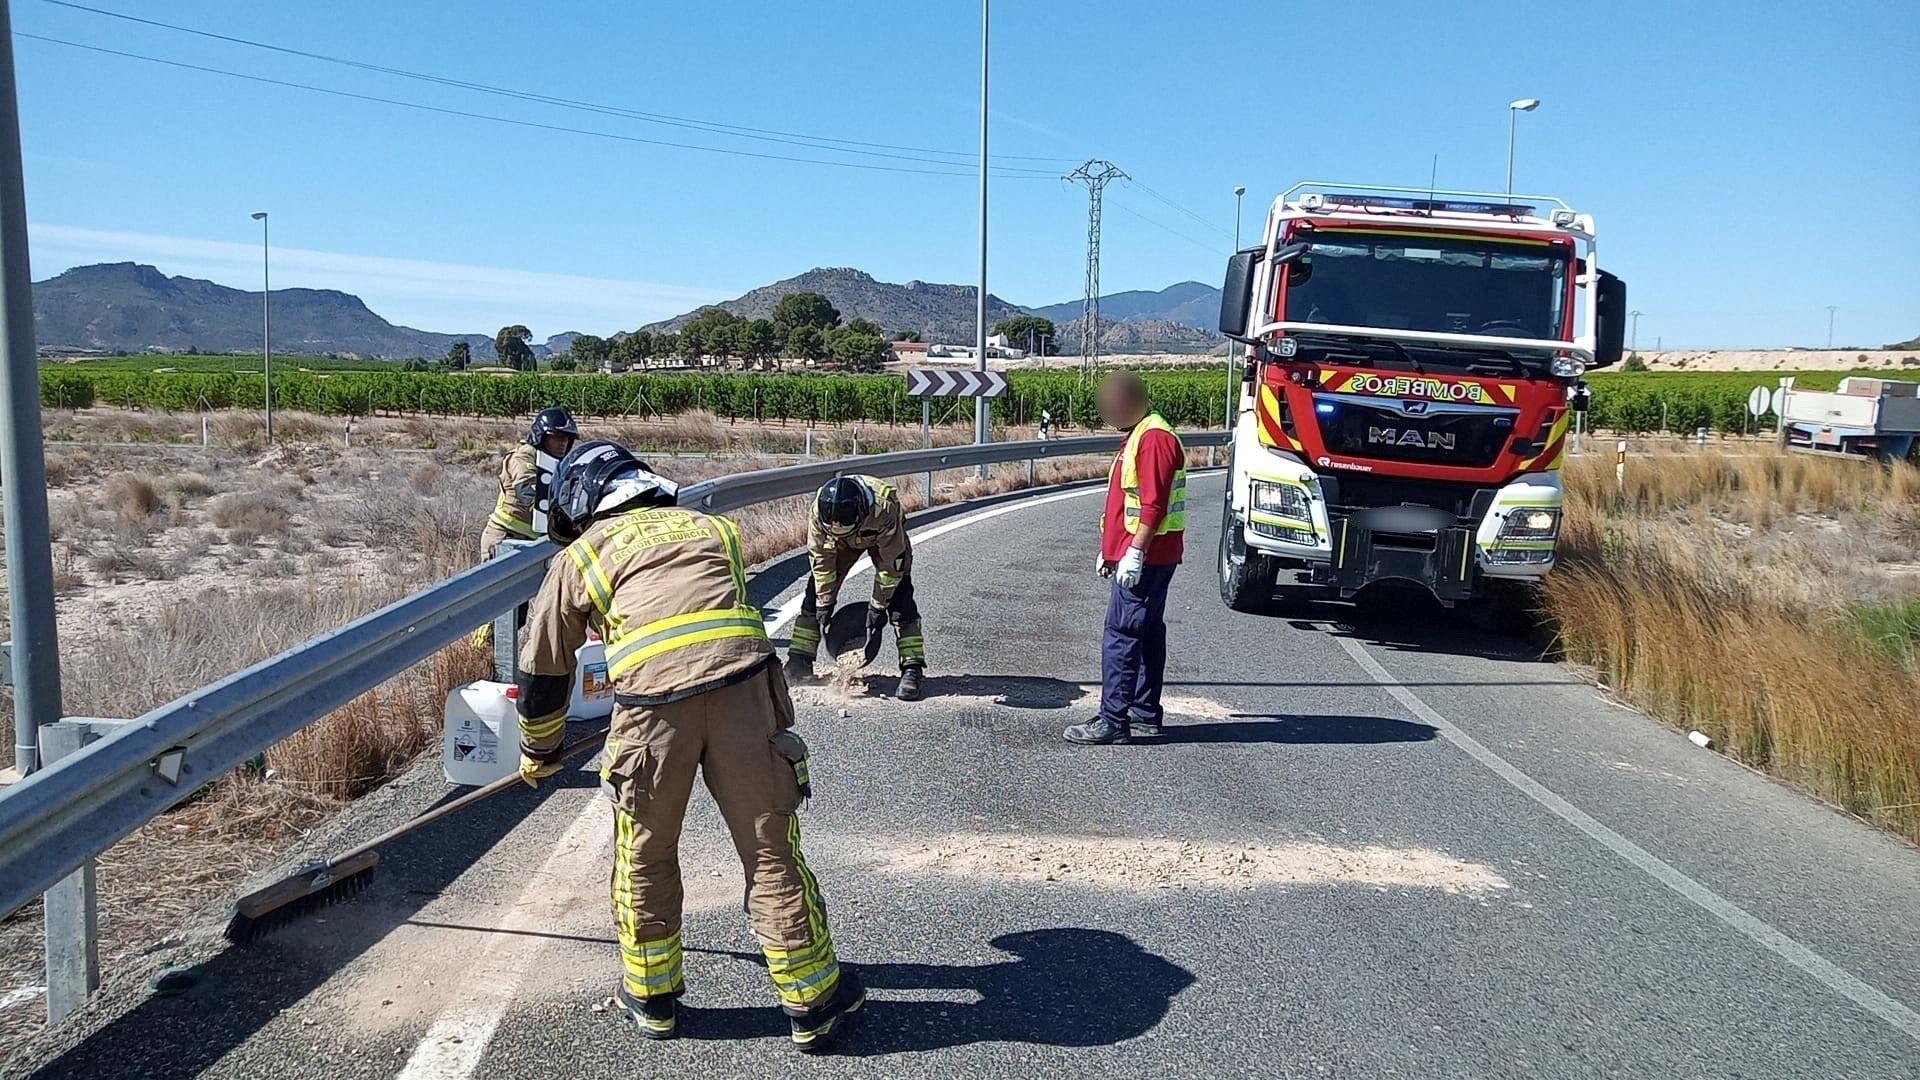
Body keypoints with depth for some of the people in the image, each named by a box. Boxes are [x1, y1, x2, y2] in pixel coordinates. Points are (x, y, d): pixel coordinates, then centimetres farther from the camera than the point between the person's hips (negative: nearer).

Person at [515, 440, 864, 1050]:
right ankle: (812, 1001, 22)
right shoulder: (710, 527, 29)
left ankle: (651, 997, 34)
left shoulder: (583, 553, 20)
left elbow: (543, 667, 27)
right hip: (743, 684, 2)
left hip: (653, 703, -2)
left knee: (644, 858, 19)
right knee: (772, 853, 11)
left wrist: (539, 751, 43)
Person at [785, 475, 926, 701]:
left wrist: (878, 605, -26)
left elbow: (891, 562, -31)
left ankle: (912, 670, -17)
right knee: (815, 593, -5)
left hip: (884, 537, -3)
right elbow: (820, 557, -21)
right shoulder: (819, 510, -35)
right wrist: (824, 603, -19)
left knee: (899, 597, -18)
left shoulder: (884, 510, -44)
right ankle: (799, 661, 5)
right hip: (843, 542, 3)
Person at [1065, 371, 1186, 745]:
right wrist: (1110, 549, 24)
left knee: (1120, 636, -9)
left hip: (1144, 558, -11)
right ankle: (1146, 717, 20)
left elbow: (1153, 504, -23)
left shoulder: (1155, 437, -15)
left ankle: (1113, 722, -6)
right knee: (1147, 634, 13)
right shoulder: (1137, 436, 19)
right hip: (1137, 556, 11)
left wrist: (1134, 553, -25)